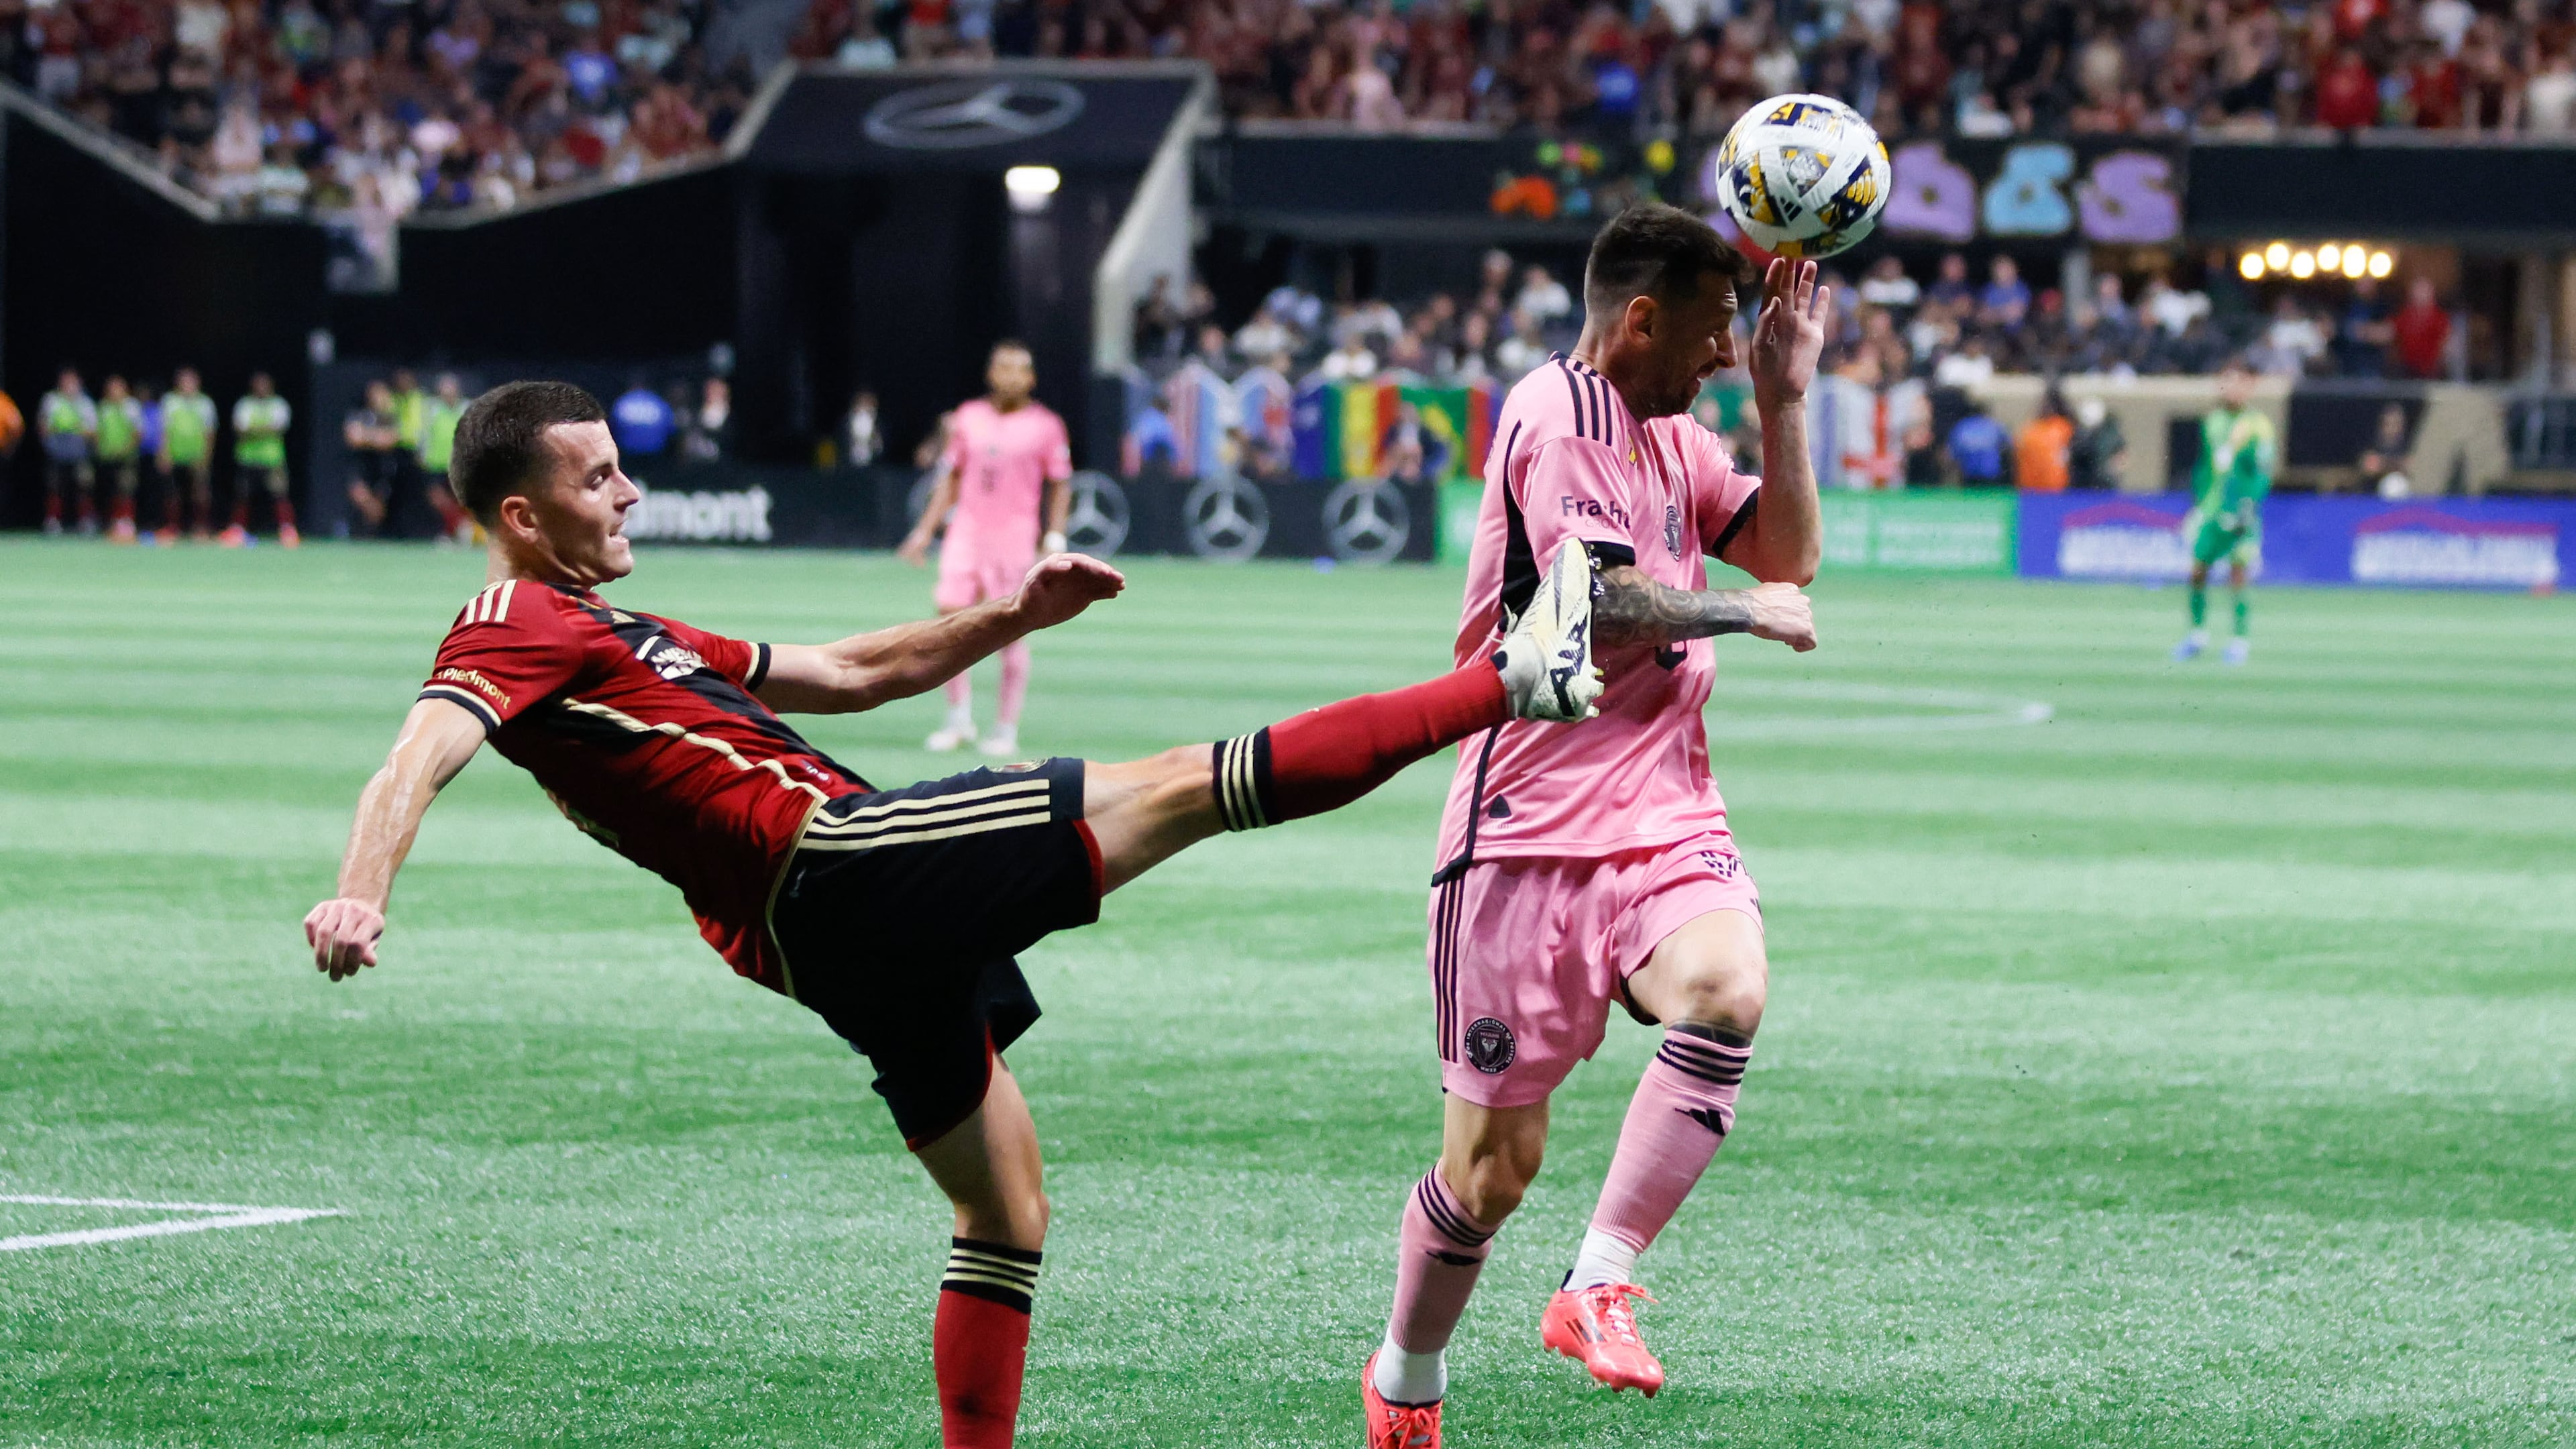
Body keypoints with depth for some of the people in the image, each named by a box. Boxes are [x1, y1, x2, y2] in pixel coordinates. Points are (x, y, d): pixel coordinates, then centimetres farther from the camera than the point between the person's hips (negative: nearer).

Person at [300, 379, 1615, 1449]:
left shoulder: (616, 635, 26)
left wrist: (1011, 616, 18)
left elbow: (844, 673, 29)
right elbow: (422, 754, -23)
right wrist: (359, 896, -42)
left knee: (1003, 1204, 15)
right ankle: (1513, 682, -10)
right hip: (827, 862, -10)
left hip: (865, 946, 10)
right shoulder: (509, 627, -3)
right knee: (1189, 786, -10)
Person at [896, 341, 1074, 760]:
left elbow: (1060, 487, 4)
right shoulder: (967, 419, 9)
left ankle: (1007, 730, 5)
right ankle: (960, 719, 6)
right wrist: (925, 531, 11)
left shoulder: (1046, 425, 0)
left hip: (1016, 535, -3)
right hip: (967, 529, 3)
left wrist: (1054, 541, -4)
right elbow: (950, 478, 15)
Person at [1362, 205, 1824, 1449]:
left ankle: (1598, 1288, -24)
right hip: (1532, 832, -6)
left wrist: (1784, 398, 12)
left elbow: (1788, 554, 22)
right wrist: (1751, 612, -5)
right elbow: (1605, 610, -19)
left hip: (1665, 825, 6)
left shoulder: (1675, 437, 18)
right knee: (1493, 1160, -2)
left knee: (1727, 992, -28)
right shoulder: (1556, 416, -10)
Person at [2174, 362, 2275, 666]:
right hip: (2210, 505, 5)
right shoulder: (2213, 421, 11)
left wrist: (2247, 505, -21)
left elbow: (2264, 475, -10)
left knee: (2238, 573, -8)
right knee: (2198, 571, 4)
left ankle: (2241, 639, 1)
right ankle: (2198, 633, 19)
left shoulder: (2258, 426, -6)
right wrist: (2197, 504, 20)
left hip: (2239, 510, -5)